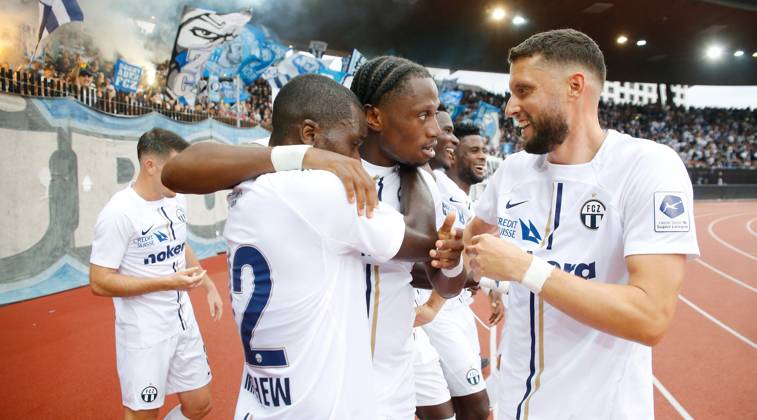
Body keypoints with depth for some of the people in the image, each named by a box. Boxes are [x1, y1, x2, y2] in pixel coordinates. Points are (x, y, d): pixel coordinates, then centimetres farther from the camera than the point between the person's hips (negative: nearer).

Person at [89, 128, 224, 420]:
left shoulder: (177, 201, 3)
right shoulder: (119, 212, -20)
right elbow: (100, 282, -19)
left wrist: (209, 286, 13)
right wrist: (168, 282, -25)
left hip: (183, 321, 7)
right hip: (144, 333, -7)